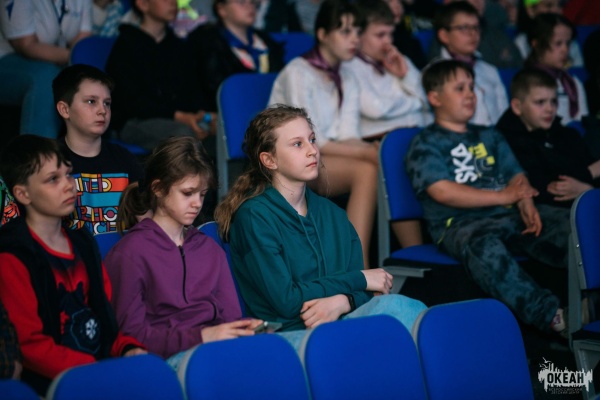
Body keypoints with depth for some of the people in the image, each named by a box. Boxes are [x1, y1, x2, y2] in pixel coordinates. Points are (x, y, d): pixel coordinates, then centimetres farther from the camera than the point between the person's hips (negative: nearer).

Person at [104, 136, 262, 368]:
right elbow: (130, 335, -4)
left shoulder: (210, 249, 25)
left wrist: (245, 327, -5)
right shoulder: (130, 252, 3)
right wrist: (200, 336, -15)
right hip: (167, 357, -6)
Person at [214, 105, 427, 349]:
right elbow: (286, 301, -9)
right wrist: (358, 279, -3)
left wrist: (340, 303, -12)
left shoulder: (331, 214, 19)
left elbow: (362, 293, 13)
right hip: (287, 334, -6)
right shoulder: (254, 216, -2)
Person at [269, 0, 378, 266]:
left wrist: (370, 149, -21)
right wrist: (366, 152, -21)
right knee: (367, 170, -30)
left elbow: (349, 138, 2)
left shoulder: (347, 79, 14)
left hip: (329, 161, 7)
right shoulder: (298, 73, -8)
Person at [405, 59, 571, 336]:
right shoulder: (425, 144, 9)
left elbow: (517, 177, 18)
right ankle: (550, 316, -54)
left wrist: (527, 205, -6)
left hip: (510, 214, 6)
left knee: (571, 226, -21)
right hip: (459, 222, -6)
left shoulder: (490, 137, 29)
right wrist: (502, 196, -10)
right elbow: (443, 192, -7)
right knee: (483, 245, -41)